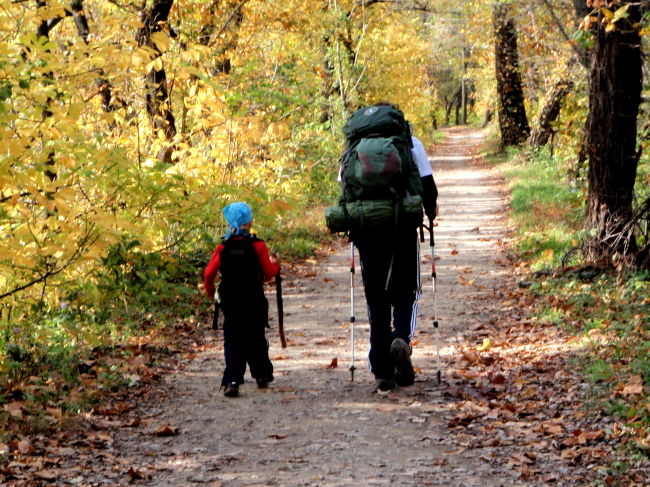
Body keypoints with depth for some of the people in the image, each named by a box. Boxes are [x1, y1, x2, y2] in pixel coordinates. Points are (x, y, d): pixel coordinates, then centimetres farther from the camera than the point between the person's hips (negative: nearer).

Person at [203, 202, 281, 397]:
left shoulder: (223, 247, -3)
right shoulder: (257, 245, -7)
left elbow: (209, 273, -3)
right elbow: (269, 273, -5)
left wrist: (210, 290, 16)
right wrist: (275, 264, 17)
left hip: (230, 301, 1)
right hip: (254, 301, -1)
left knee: (232, 340, 2)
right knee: (255, 337, 15)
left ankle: (232, 381, -11)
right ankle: (262, 375, 27)